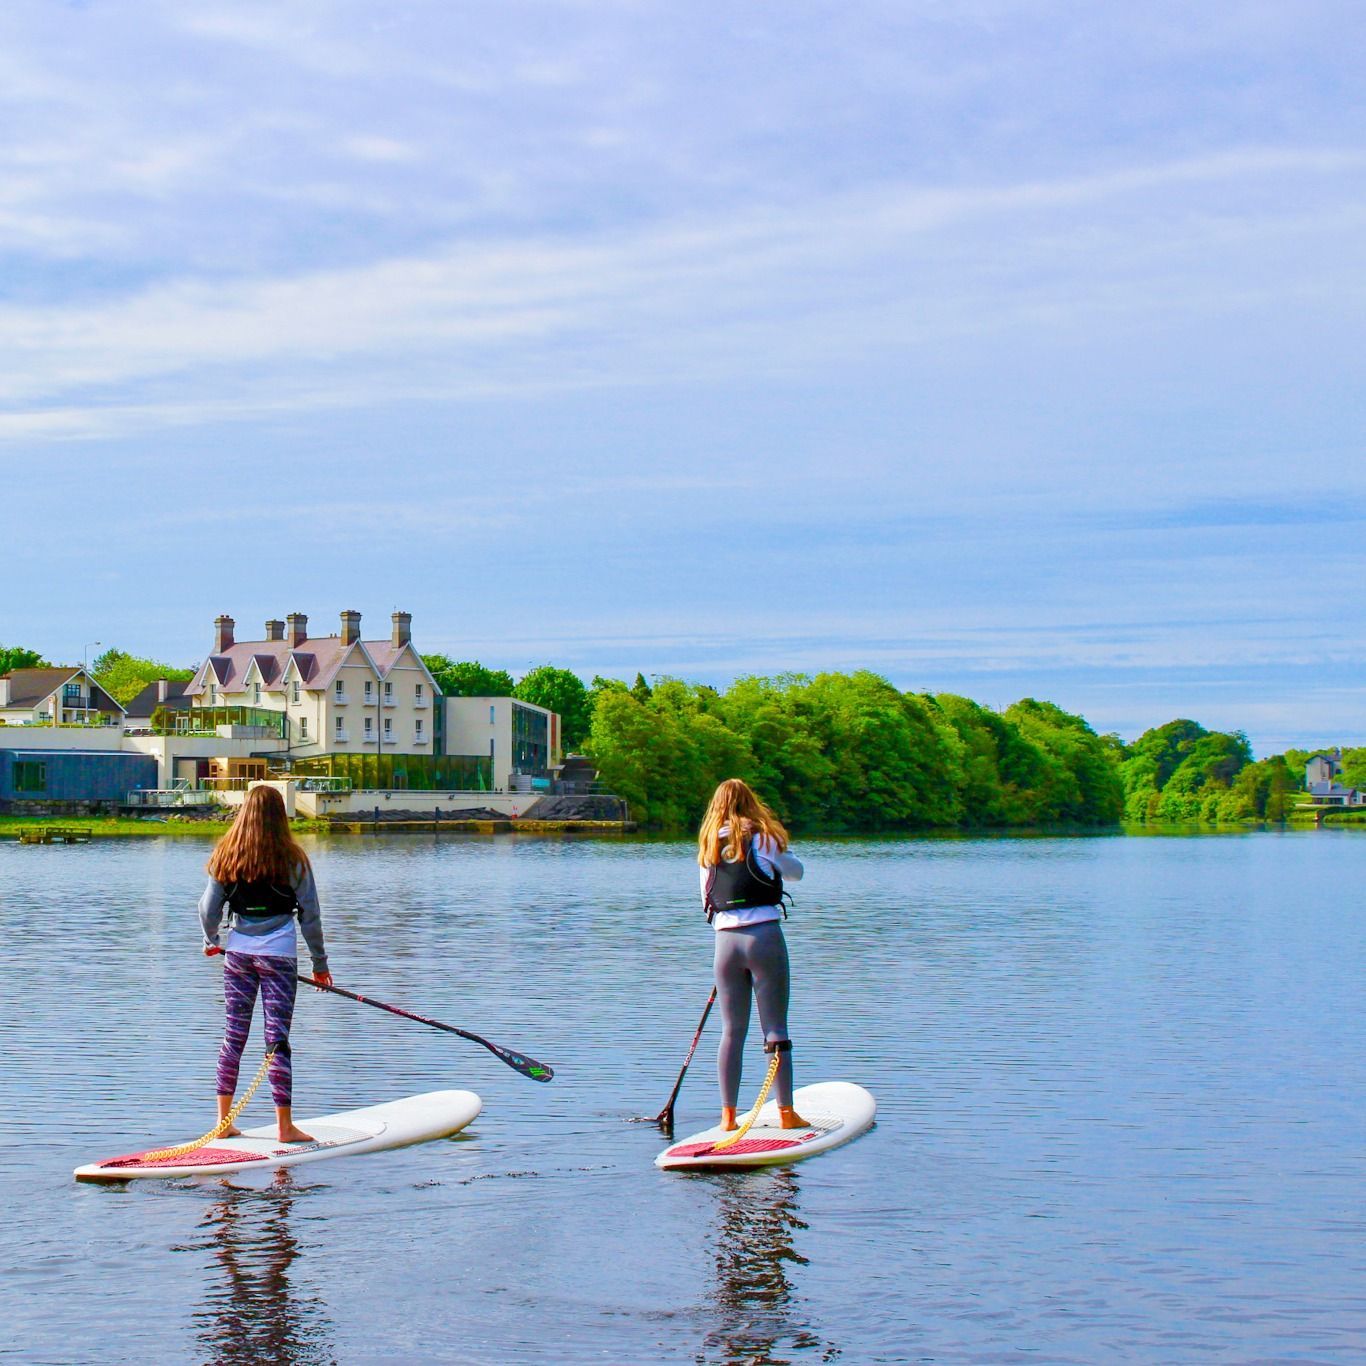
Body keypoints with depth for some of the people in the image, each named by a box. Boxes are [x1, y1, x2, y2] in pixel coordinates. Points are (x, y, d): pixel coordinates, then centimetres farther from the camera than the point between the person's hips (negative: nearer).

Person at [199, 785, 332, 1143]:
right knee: (278, 1037, -1)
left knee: (234, 1034, 10)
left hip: (238, 951, 3)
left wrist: (211, 942, 24)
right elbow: (310, 915, -2)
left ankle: (224, 1120, 13)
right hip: (278, 953, -3)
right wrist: (320, 962, 8)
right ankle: (285, 1125, 2)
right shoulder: (291, 859, -5)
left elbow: (209, 908, 4)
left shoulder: (225, 855, 1)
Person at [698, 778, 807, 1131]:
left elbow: (706, 897, 13)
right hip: (765, 936, -4)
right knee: (775, 1027, 1)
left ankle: (728, 1115, 10)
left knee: (732, 1030, 10)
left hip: (725, 940, 4)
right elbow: (796, 871, 11)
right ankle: (786, 1112, 2)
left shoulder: (709, 847, 8)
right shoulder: (761, 839, -3)